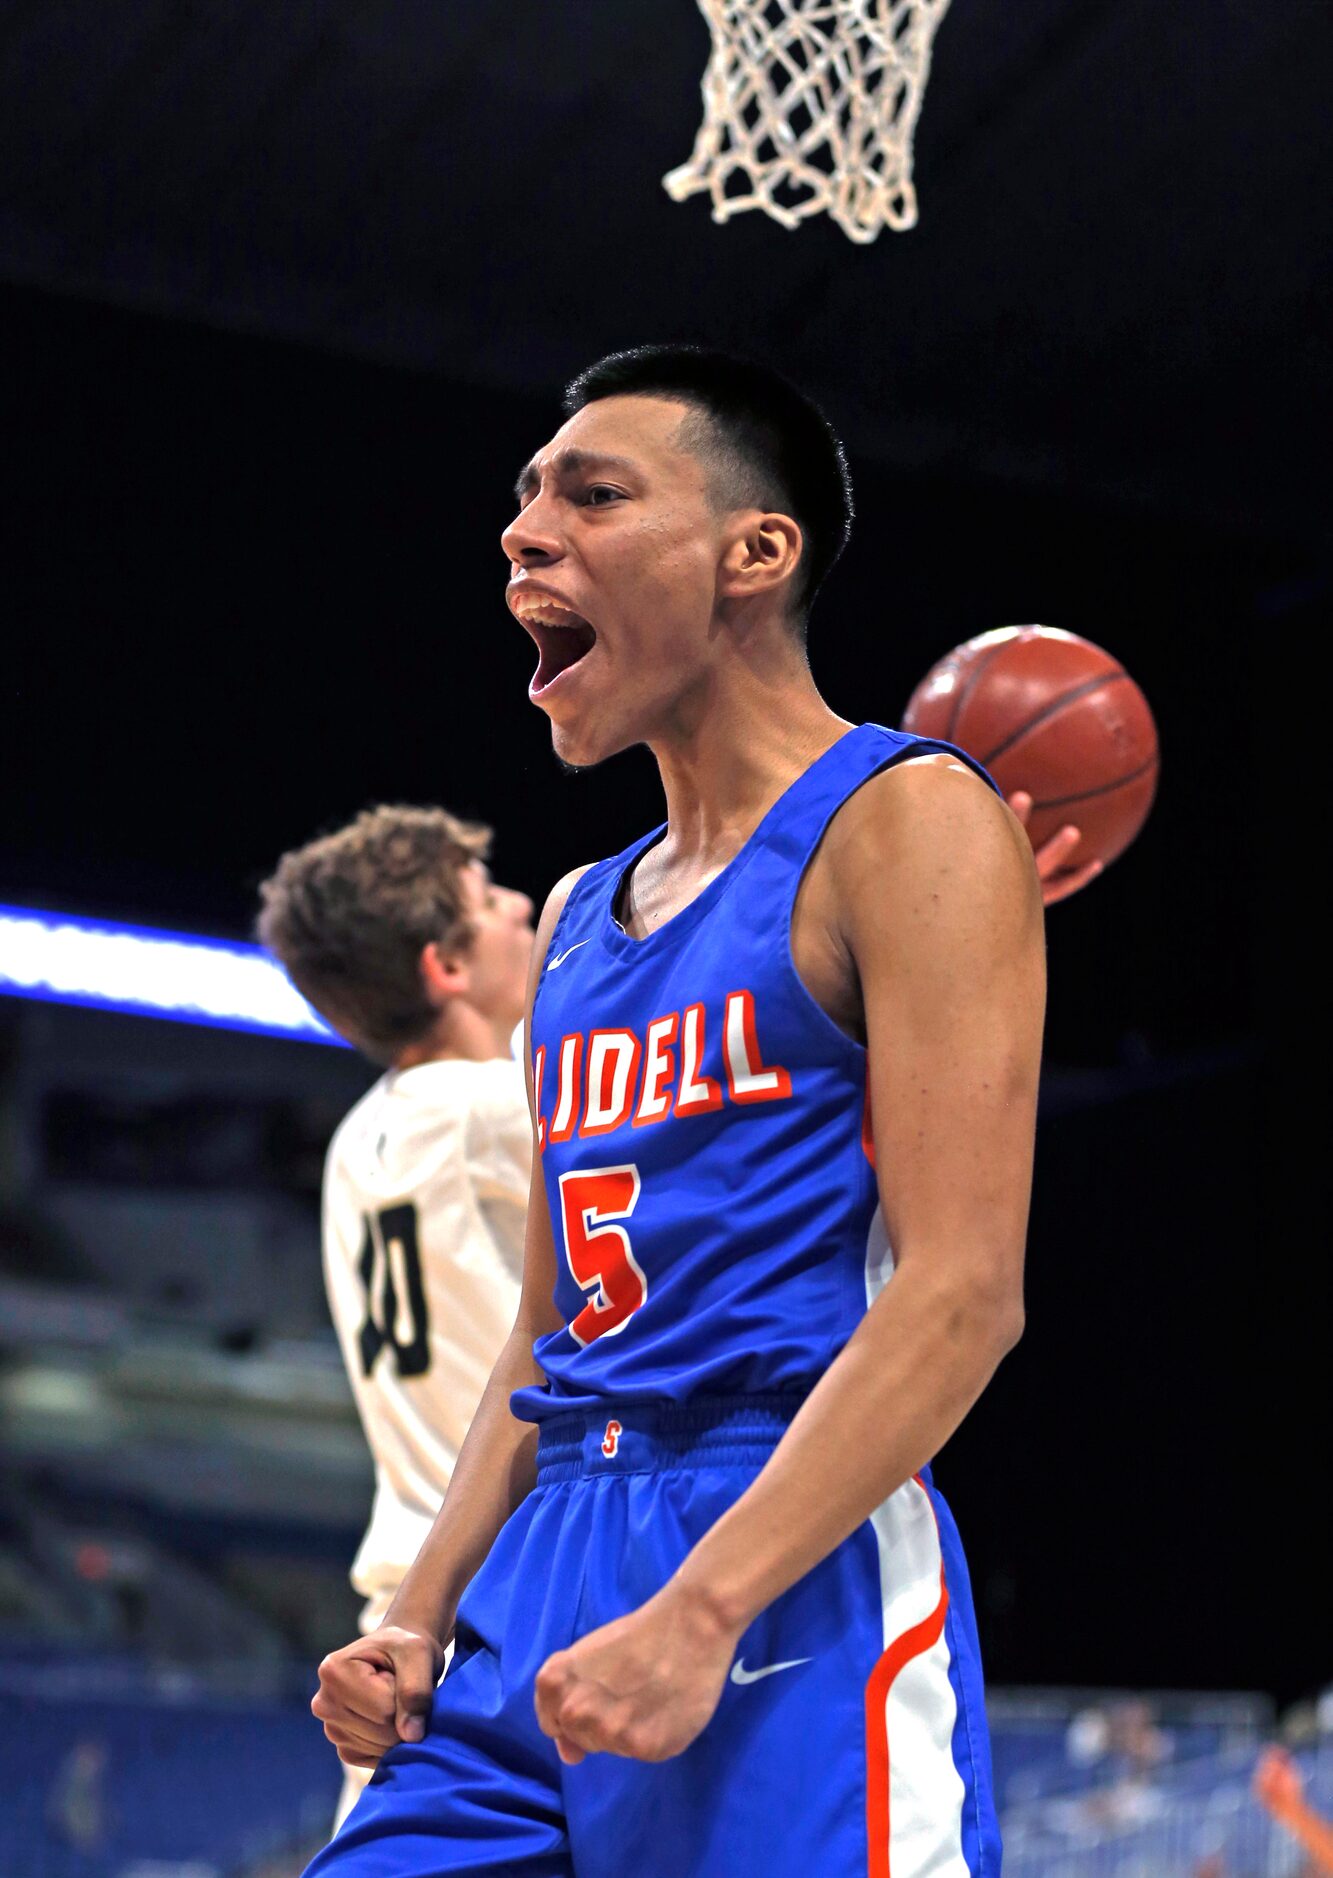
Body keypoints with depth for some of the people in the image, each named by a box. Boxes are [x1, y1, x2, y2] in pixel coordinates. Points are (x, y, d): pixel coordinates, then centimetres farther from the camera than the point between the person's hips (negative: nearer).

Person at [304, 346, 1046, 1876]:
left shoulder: (905, 821, -5)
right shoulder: (577, 918, 19)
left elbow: (964, 1292, -14)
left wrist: (697, 1612, -21)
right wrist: (417, 1625, 9)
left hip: (798, 1576, -7)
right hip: (543, 1579, 7)